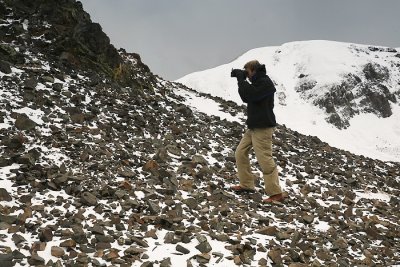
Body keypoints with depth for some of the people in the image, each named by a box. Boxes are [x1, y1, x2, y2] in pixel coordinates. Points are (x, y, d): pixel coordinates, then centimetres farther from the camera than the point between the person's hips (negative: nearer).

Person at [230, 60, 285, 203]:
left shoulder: (265, 83, -14)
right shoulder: (257, 82, 17)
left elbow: (251, 95, -27)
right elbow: (246, 98, 19)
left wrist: (241, 79, -16)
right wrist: (241, 79, 7)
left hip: (263, 128, -10)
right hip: (253, 127, 10)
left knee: (265, 159, -10)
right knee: (240, 153, 12)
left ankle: (276, 194, -5)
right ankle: (246, 184, 21)